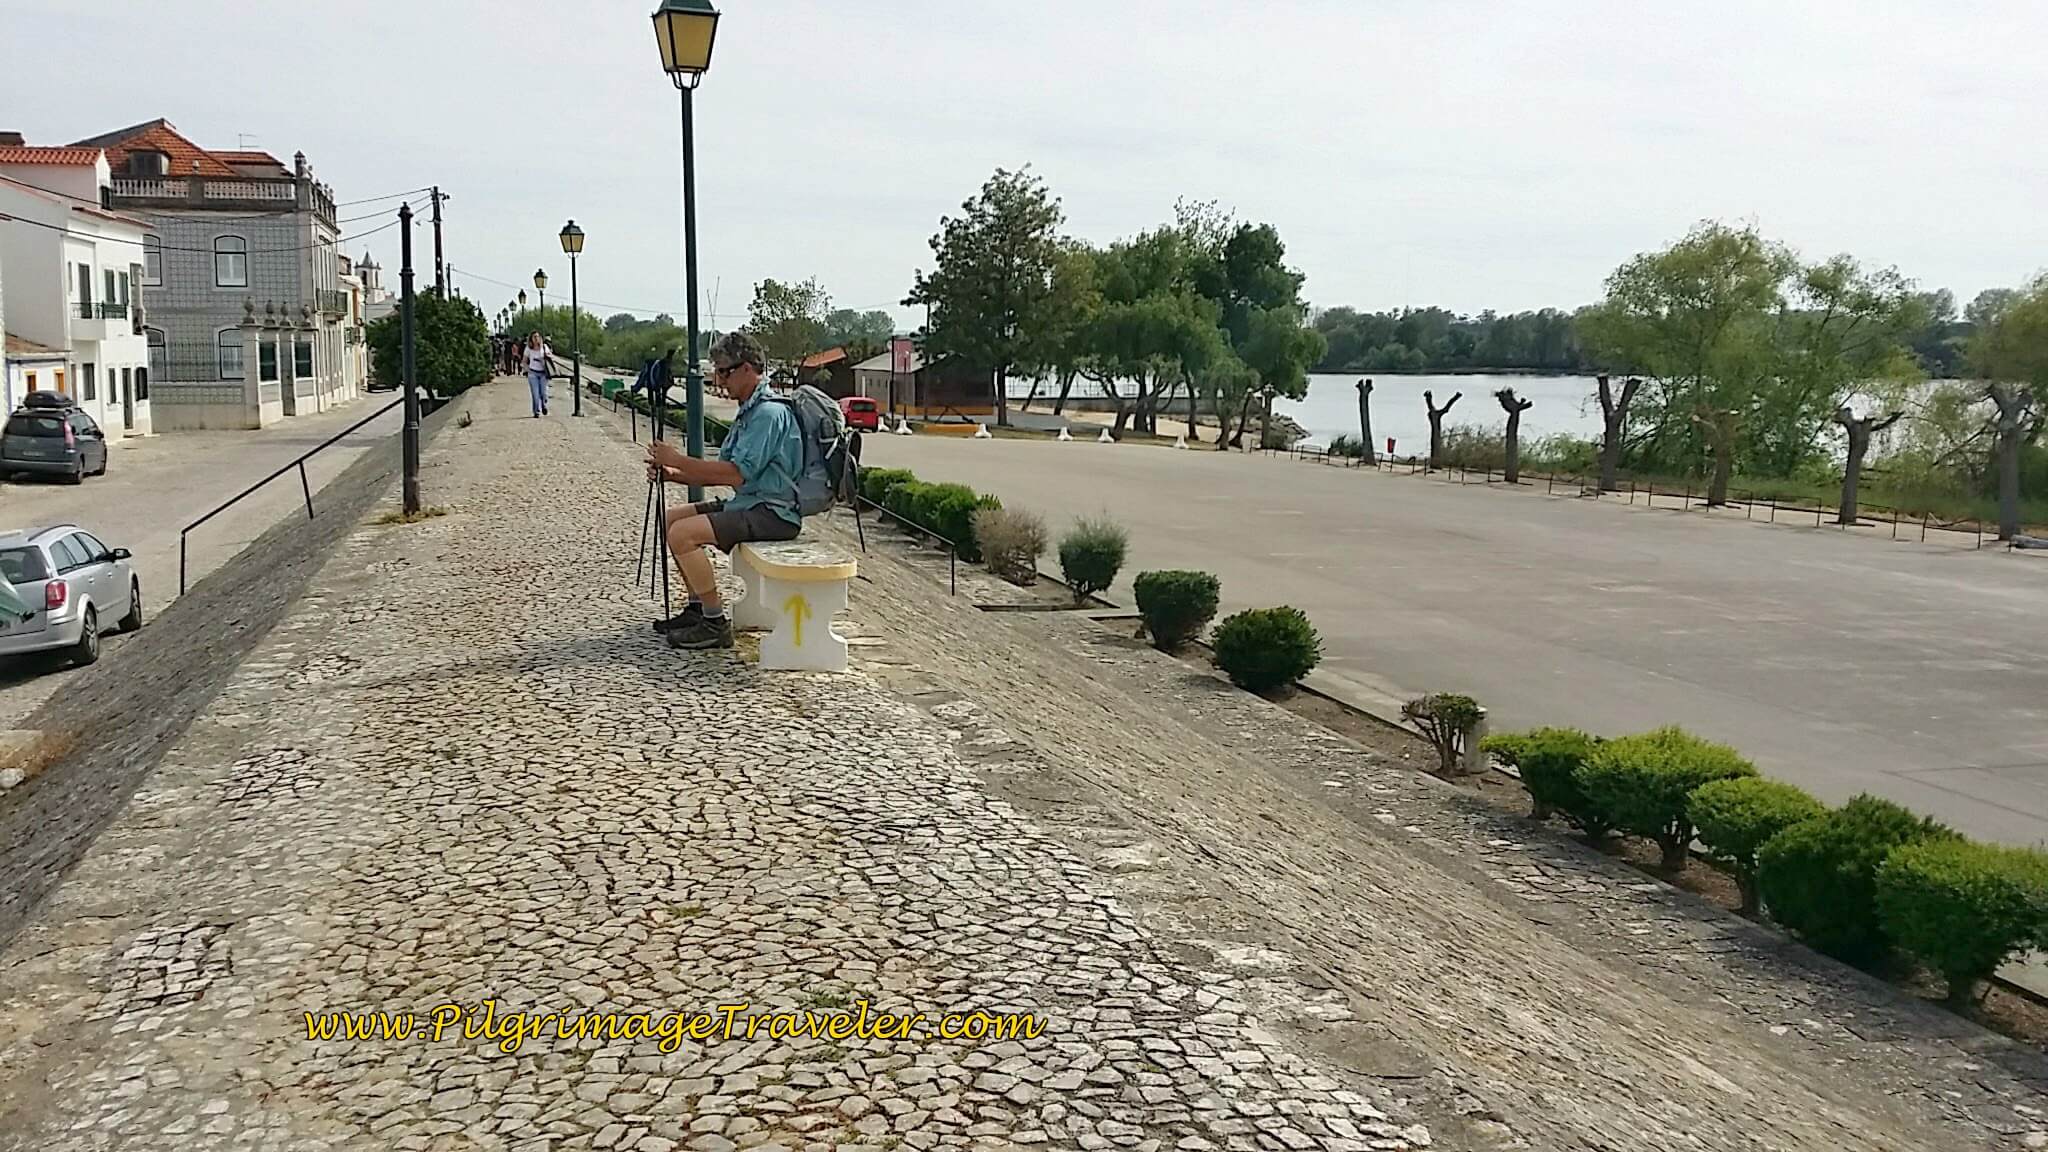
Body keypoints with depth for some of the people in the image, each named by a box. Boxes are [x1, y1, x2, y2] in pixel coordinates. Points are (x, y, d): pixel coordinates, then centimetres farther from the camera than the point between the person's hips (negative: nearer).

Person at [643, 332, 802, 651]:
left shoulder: (769, 413, -17)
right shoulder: (749, 411, 17)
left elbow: (736, 475, -24)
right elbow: (721, 472, 16)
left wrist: (678, 460, -17)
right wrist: (673, 474, 3)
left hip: (773, 512, -11)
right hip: (750, 504, 11)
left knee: (683, 534, -23)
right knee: (672, 519, 14)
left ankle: (715, 624, -15)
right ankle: (698, 607, 18)